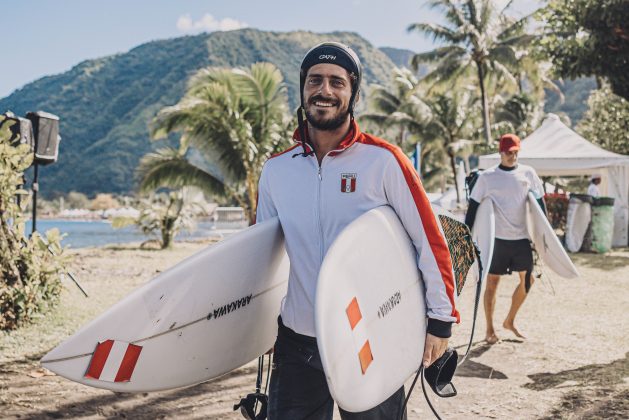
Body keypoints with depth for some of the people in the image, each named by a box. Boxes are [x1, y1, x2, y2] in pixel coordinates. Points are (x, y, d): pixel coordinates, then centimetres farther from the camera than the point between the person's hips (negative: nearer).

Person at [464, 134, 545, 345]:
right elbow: (473, 207, 0)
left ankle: (510, 321, 23)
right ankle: (490, 329, 14)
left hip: (522, 237, 3)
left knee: (528, 280, 4)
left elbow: (540, 203, 11)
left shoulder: (528, 173, 4)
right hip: (497, 238, -3)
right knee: (492, 282, 2)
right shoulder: (487, 177, -3)